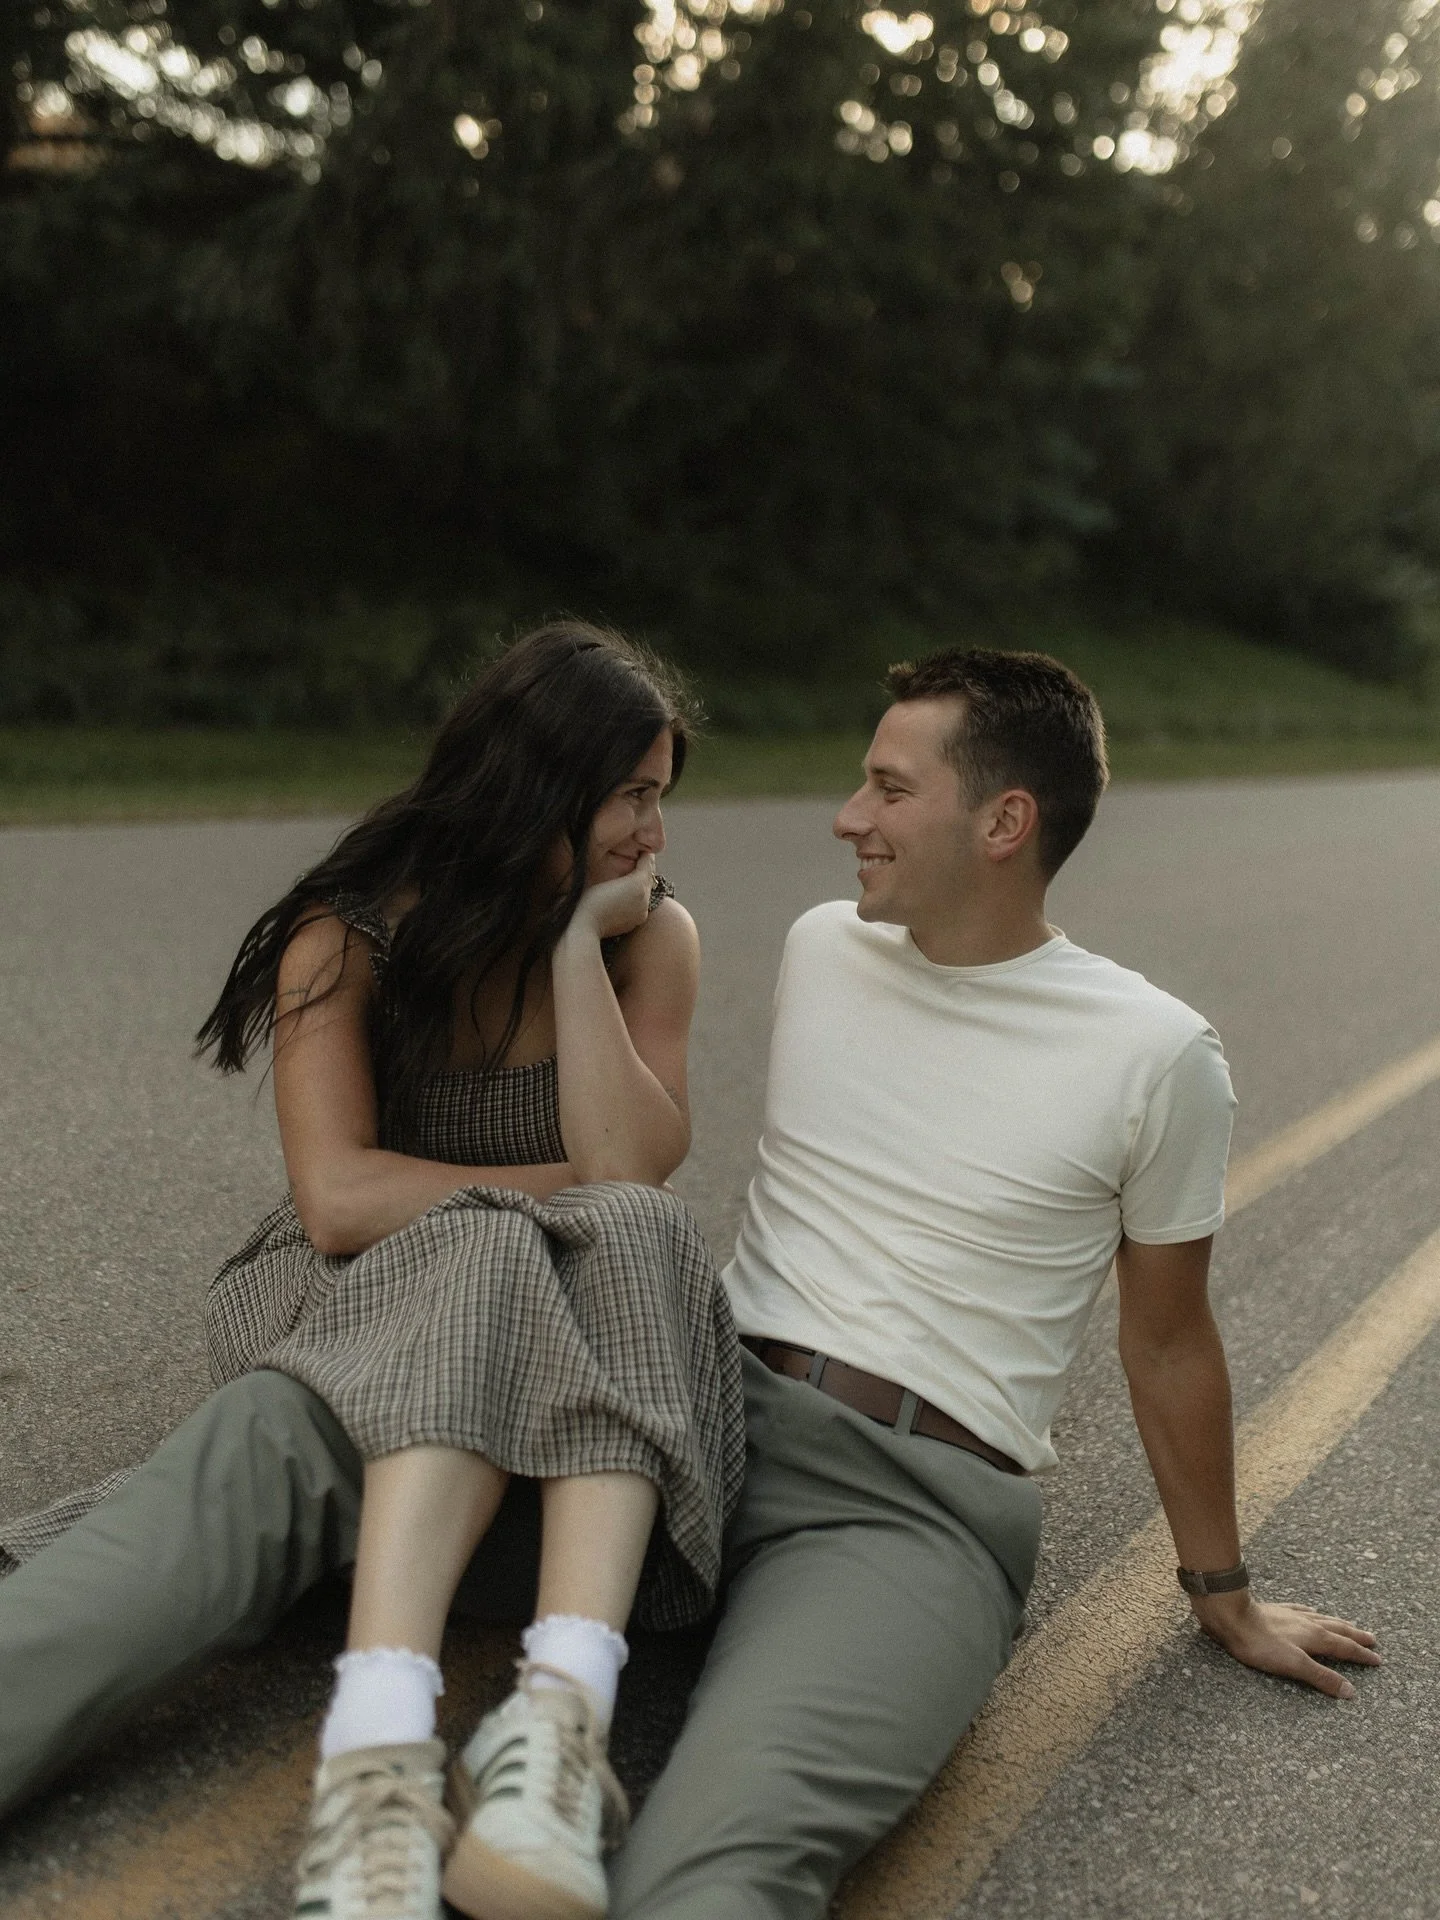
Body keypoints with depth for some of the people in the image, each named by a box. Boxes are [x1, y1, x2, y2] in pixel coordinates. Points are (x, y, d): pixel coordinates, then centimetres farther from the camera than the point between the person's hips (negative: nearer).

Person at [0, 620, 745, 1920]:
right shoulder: (351, 935, -5)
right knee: (494, 1258, -36)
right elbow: (340, 1198, -17)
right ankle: (381, 1745, -54)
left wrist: (576, 940, -15)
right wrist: (564, 1185, -14)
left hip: (581, 1322, 2)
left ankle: (563, 1714, -52)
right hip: (357, 1301, -2)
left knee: (635, 1237, -33)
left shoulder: (648, 933, 2)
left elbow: (634, 1168, -14)